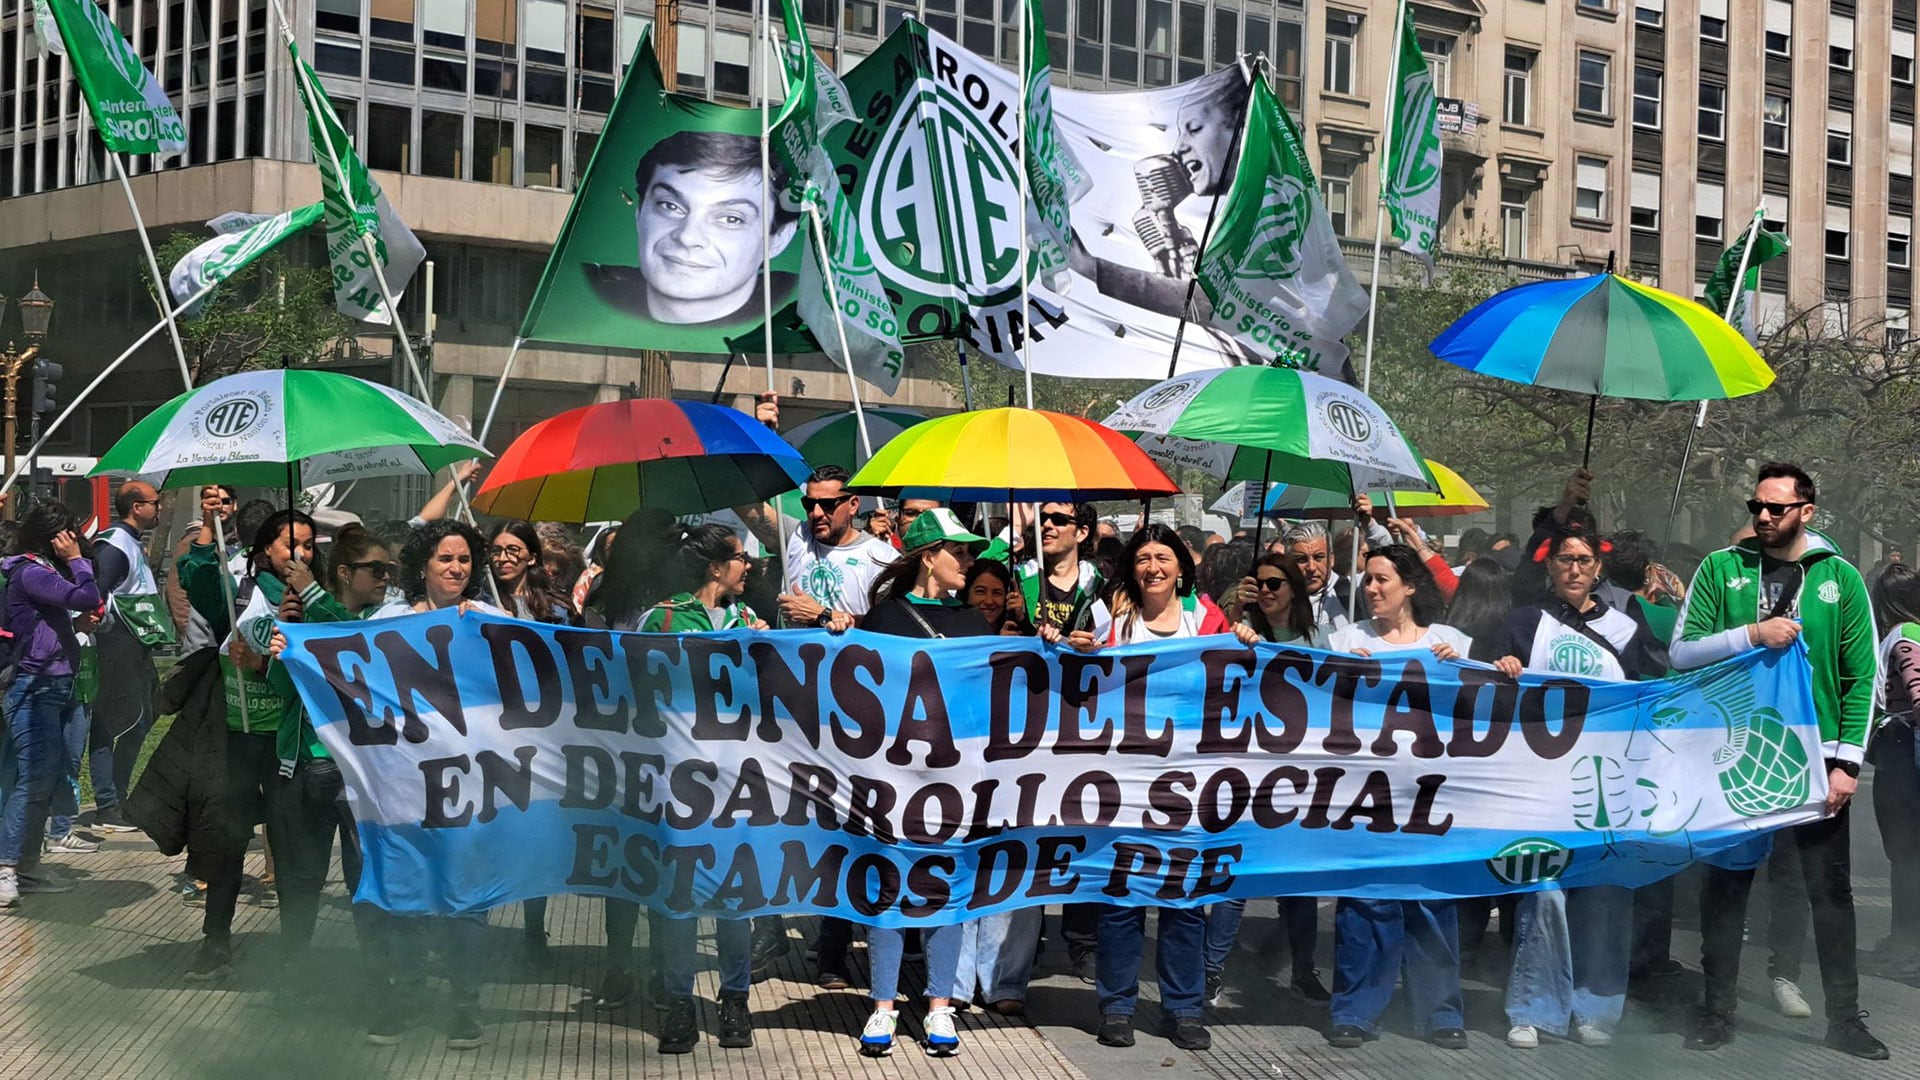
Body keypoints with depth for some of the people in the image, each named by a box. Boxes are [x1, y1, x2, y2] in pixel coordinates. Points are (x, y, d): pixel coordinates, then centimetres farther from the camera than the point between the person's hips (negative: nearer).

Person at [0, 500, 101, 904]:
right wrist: (76, 560, -10)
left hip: (56, 687, 10)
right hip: (35, 688, -10)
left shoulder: (46, 571, 17)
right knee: (34, 777, -15)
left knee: (44, 779, 11)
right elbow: (87, 598, -22)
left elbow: (86, 604, 16)